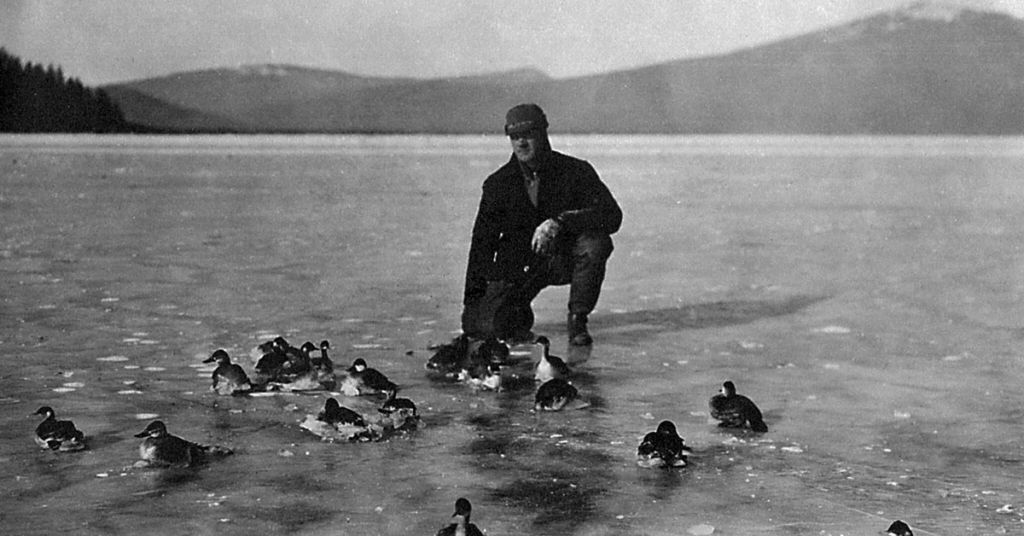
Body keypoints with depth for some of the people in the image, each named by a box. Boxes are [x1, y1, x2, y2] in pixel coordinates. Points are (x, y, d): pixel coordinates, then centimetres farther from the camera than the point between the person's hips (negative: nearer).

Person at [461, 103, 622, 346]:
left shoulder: (576, 171, -9)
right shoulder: (498, 183, -4)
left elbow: (612, 216, -21)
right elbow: (481, 243, -2)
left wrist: (559, 222, -35)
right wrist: (472, 299, -9)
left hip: (565, 258, -1)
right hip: (518, 266, 1)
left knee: (596, 243, -33)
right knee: (480, 324, -20)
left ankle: (577, 320, -13)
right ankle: (520, 316, 18)